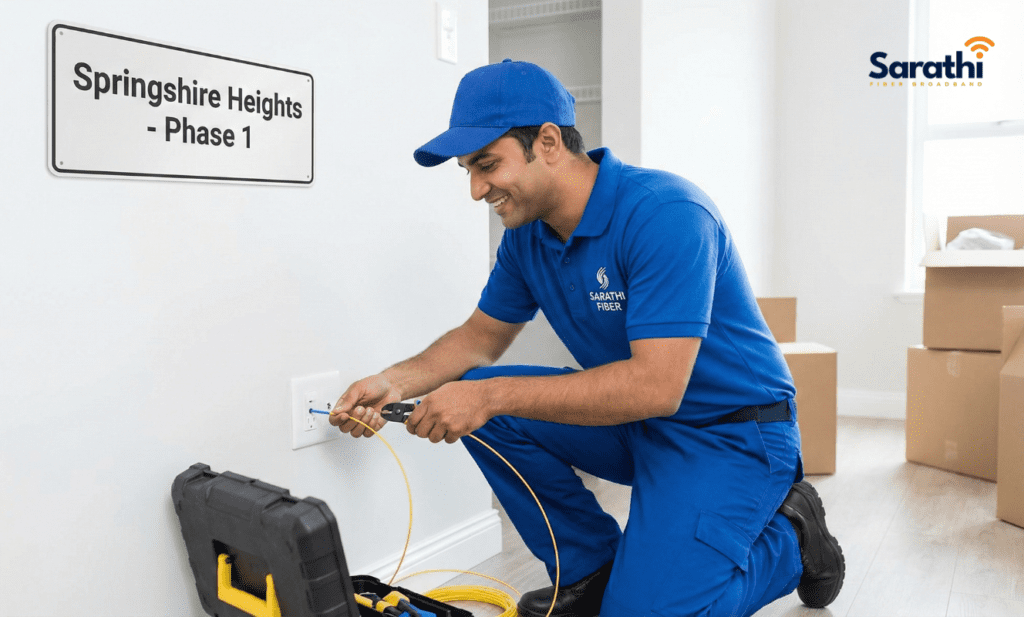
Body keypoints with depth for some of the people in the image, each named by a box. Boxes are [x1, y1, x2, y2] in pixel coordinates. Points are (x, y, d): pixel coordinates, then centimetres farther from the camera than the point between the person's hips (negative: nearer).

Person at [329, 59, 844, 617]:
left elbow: (656, 386, -33)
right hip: (637, 421, 7)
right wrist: (395, 382, -8)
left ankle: (790, 537, 9)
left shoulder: (664, 214, -27)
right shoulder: (527, 232, -2)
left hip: (730, 431, -7)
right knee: (477, 400, -8)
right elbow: (483, 335, 10)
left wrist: (491, 396, -32)